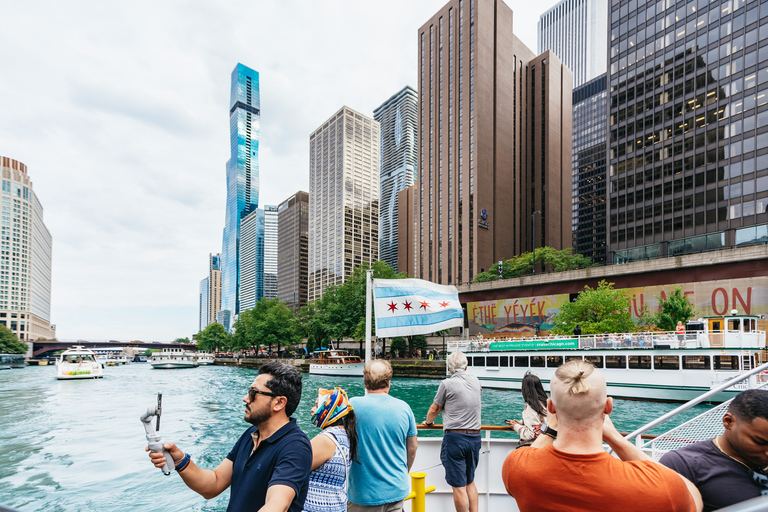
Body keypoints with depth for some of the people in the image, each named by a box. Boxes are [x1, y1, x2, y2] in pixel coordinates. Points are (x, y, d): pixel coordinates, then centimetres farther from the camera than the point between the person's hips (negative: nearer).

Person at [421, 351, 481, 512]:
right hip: (475, 437, 6)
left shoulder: (447, 384, -8)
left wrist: (428, 422, 23)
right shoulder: (475, 381, 8)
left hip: (455, 438, -6)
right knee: (470, 482, 20)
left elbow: (434, 409, 3)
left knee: (459, 486, 1)